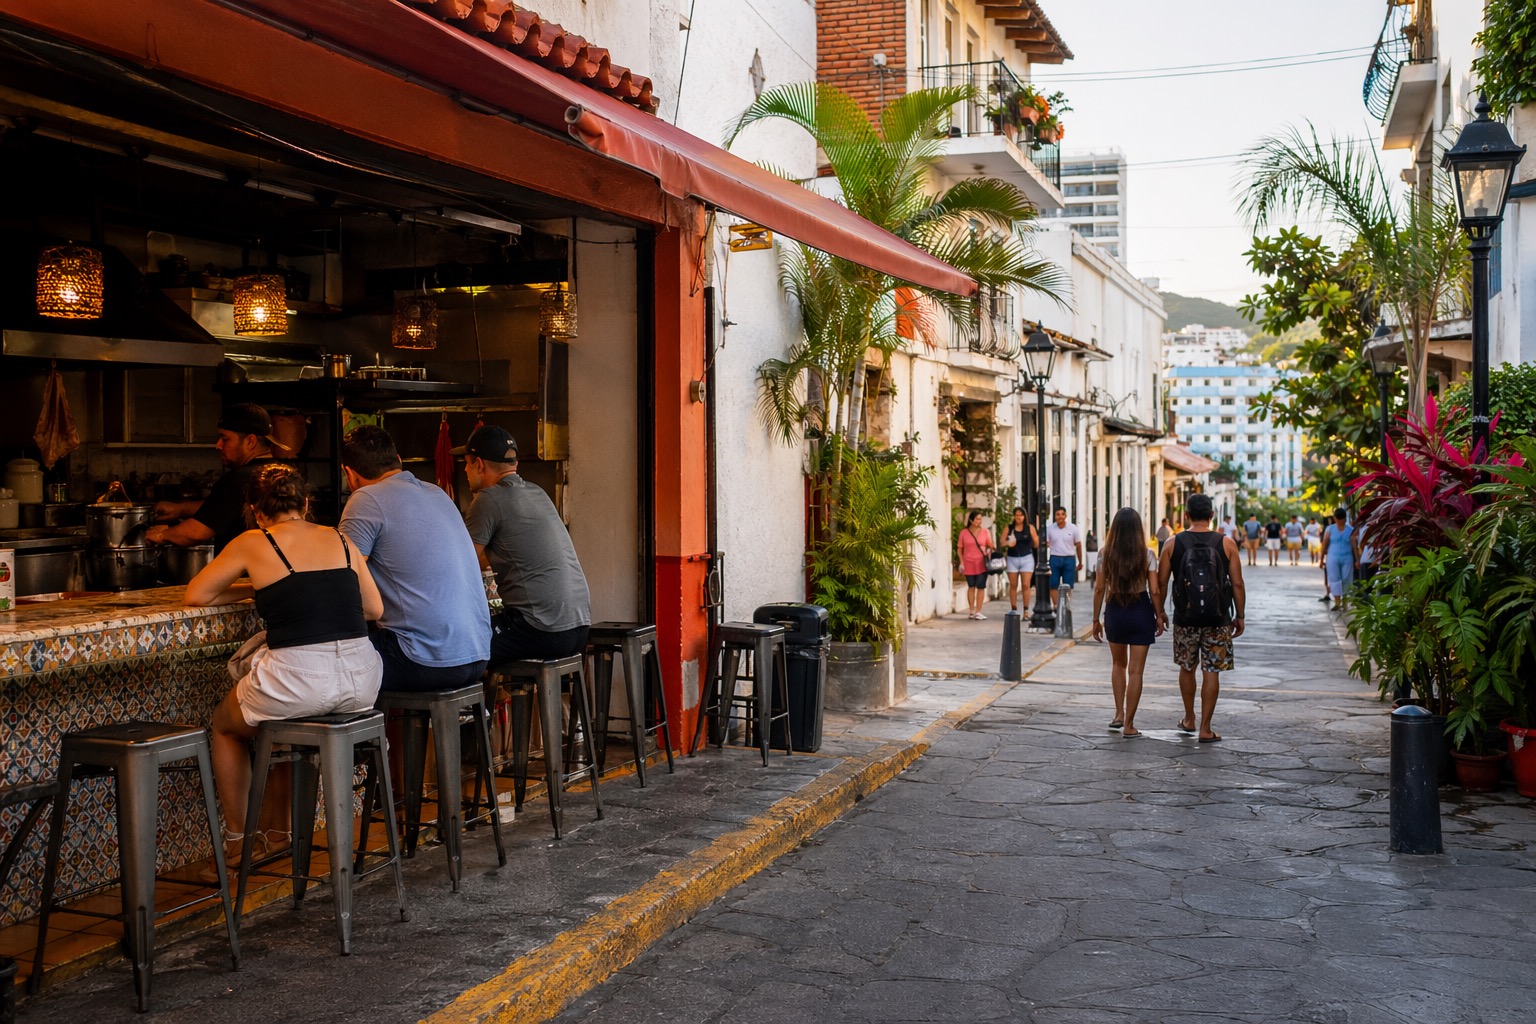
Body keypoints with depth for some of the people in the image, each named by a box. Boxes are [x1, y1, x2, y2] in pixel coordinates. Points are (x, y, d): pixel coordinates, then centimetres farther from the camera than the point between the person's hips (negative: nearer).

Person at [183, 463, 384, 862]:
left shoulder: (253, 543, 1)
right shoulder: (339, 539, 11)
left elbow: (194, 596, 12)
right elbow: (375, 609, 16)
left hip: (297, 680, -4)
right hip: (362, 679, 5)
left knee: (225, 724, 28)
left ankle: (236, 837, 36)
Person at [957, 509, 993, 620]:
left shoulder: (985, 532, 6)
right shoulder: (964, 533, 3)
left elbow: (991, 546, 8)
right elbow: (959, 548, 5)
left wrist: (989, 551, -14)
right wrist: (961, 562, -3)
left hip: (981, 564, 0)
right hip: (969, 564, 0)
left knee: (981, 587, -3)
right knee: (971, 586, 9)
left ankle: (978, 612, 1)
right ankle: (971, 611, 18)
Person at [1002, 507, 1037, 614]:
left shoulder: (1030, 528, 3)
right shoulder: (1009, 528, 5)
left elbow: (1036, 544, 5)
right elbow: (1002, 541, 4)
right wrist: (1008, 543, -16)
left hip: (1026, 558, -1)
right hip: (1012, 558, 1)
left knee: (1026, 585, -6)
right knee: (1013, 585, 5)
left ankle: (1026, 611, -2)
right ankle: (1014, 610, 12)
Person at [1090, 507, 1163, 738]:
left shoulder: (1106, 554, -4)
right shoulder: (1147, 555, -7)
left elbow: (1099, 589, -2)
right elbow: (1154, 590, -6)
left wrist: (1096, 619, 6)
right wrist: (1159, 617, 6)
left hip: (1114, 611, 2)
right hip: (1140, 611, -2)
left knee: (1118, 664, 24)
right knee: (1135, 670, 3)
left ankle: (1119, 714, 21)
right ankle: (1128, 724, 4)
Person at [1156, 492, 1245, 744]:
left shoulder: (1173, 544, -2)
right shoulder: (1226, 544, -4)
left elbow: (1162, 582, 1)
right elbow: (1237, 584, -2)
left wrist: (1160, 611, 14)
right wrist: (1239, 616, 7)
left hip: (1185, 619, 1)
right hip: (1218, 620, -1)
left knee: (1187, 668, 18)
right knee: (1212, 672, 3)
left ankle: (1189, 720, 30)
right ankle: (1205, 729, 4)